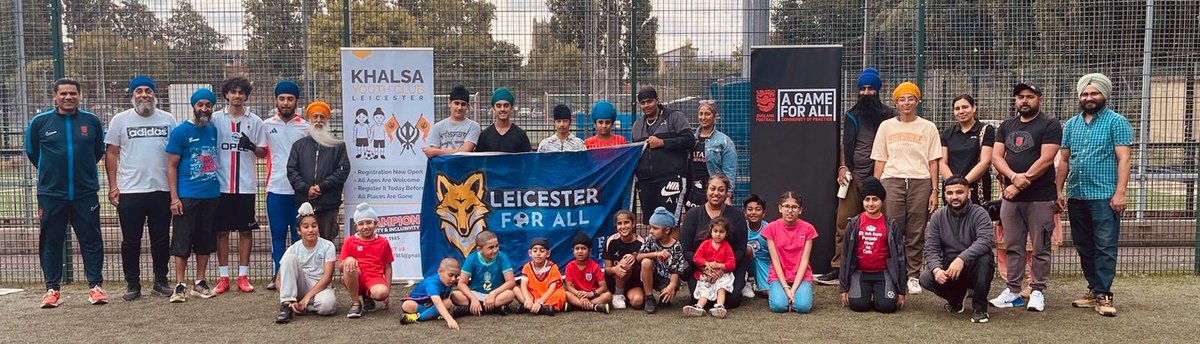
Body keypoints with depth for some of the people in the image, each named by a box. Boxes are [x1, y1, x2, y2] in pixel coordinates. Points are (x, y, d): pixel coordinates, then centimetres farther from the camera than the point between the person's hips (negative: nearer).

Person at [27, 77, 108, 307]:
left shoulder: (92, 121, 2)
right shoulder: (40, 122, 0)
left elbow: (99, 150, 17)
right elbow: (31, 151, 14)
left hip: (86, 193, 0)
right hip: (51, 194, 0)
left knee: (91, 240, 2)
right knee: (51, 242, 5)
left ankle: (95, 286, 9)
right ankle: (53, 289, 15)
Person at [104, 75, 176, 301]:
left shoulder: (168, 120, 6)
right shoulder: (120, 120, 3)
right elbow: (111, 154, 4)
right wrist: (112, 186, -3)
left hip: (162, 190, 1)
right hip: (129, 190, -1)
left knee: (161, 239, 8)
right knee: (131, 241, 4)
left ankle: (160, 282, 18)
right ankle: (132, 284, 13)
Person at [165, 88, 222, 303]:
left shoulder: (214, 130, 9)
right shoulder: (181, 131, -4)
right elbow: (172, 166, -4)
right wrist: (174, 197, -11)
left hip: (212, 195, 5)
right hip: (187, 196, -4)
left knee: (205, 241, 10)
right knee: (182, 241, -2)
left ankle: (200, 282, 20)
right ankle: (179, 285, 3)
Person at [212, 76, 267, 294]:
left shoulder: (255, 121, 6)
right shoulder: (215, 119, 4)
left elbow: (263, 153, 8)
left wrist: (251, 146, -13)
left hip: (246, 185, 0)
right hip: (222, 184, 0)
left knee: (246, 230, 4)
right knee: (222, 230, 4)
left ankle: (243, 276, 12)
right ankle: (223, 277, 11)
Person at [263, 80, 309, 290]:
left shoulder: (305, 127, 3)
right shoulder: (267, 125, 5)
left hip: (299, 190, -1)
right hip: (275, 188, 1)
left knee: (300, 235, 3)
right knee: (277, 235, 6)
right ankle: (278, 275, 12)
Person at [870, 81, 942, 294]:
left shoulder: (928, 128, 10)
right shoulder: (886, 126, 12)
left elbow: (933, 162, 7)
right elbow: (880, 161, 10)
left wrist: (934, 191, 0)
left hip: (920, 182, 0)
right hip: (892, 181, 0)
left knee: (916, 233, 0)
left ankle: (913, 276, 6)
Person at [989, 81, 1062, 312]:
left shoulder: (1049, 125, -3)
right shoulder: (1006, 126, 14)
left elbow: (1045, 159, -13)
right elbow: (996, 156, 6)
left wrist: (1021, 184, -14)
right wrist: (1014, 177, -13)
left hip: (1040, 197, -5)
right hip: (1010, 196, 5)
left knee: (1040, 248, 0)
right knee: (1012, 247, 8)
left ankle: (1038, 292, 8)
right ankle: (1013, 291, 14)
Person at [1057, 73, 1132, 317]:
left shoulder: (1116, 122, -2)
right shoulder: (1071, 125, 14)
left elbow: (1123, 159, -8)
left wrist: (1120, 192, -16)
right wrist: (1059, 191, 11)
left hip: (1104, 196, -6)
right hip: (1076, 196, 6)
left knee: (1105, 248, -6)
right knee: (1084, 248, 10)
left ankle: (1103, 296, -4)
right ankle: (1094, 290, 18)